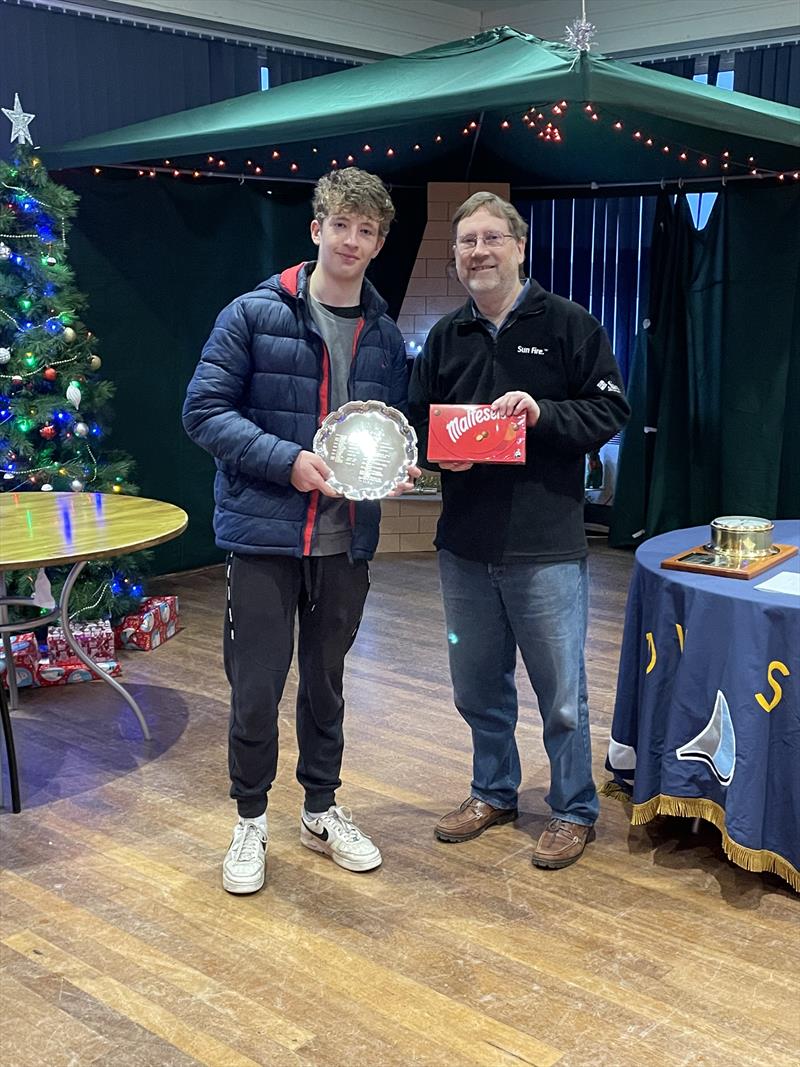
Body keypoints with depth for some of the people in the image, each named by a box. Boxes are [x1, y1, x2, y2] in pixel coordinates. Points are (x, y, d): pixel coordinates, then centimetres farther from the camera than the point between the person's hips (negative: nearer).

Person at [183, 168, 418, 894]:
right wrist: (287, 460, -20)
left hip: (347, 539, 4)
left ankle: (323, 811, 33)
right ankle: (251, 821, 23)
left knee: (326, 680, 16)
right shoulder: (255, 315, -5)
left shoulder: (385, 336, 8)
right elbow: (204, 410, -9)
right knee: (257, 686, 2)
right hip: (264, 533, -4)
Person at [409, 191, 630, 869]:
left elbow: (609, 412, -5)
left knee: (561, 693, 5)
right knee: (478, 687, 17)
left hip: (546, 550, -5)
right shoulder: (445, 337, 11)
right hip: (464, 547, 5)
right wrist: (439, 451, -6)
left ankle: (575, 811, 24)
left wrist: (541, 413, -21)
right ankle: (494, 794, 37)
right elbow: (419, 422, 16)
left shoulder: (568, 325, -3)